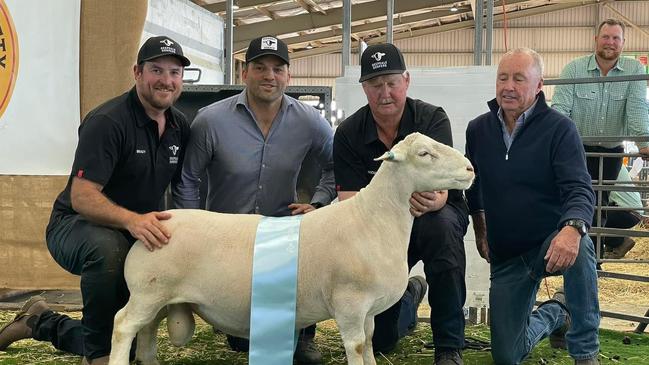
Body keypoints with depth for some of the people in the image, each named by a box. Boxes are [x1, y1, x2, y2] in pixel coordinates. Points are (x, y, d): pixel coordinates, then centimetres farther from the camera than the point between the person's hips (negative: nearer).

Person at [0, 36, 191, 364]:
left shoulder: (180, 127, -1)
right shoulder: (107, 121, -23)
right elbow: (81, 197, -32)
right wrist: (132, 219, -50)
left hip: (135, 236, 7)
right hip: (75, 225, -7)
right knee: (108, 248, -44)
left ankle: (41, 322, 31)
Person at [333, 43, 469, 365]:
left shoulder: (432, 119, -19)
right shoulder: (348, 133, -13)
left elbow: (440, 190, -30)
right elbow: (349, 202, -22)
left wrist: (428, 202, -55)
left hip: (437, 215, -2)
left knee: (440, 225, -41)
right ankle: (410, 294, 39)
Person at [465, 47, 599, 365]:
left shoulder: (559, 128, -11)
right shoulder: (478, 130, 3)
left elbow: (579, 190, -22)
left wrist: (572, 228, -42)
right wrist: (480, 231, 18)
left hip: (552, 242, -4)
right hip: (506, 255, 4)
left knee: (579, 248, -41)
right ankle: (555, 313, 36)